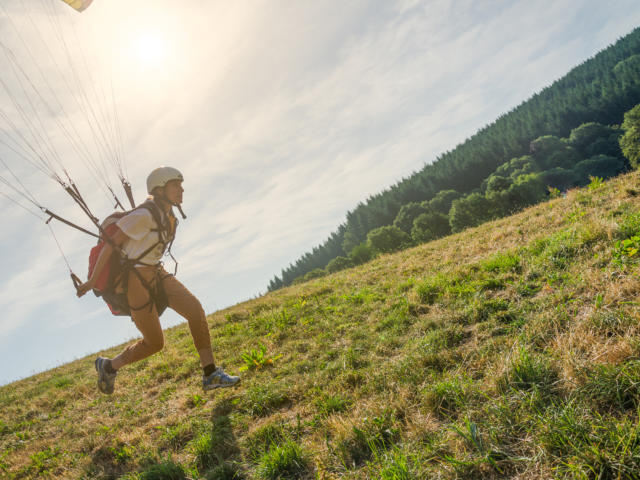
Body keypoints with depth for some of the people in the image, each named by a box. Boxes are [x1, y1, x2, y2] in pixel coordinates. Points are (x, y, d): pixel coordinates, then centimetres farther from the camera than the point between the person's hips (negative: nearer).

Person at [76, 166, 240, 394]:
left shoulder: (170, 218, 7)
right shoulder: (144, 215, -19)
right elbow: (112, 243, -14)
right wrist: (93, 279, -10)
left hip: (157, 273, 7)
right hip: (137, 280, -7)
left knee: (195, 309, -15)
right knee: (154, 343, 2)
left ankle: (210, 374, -10)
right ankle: (108, 366, 28)